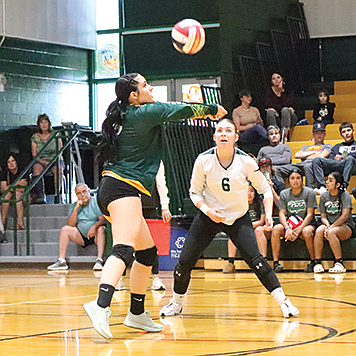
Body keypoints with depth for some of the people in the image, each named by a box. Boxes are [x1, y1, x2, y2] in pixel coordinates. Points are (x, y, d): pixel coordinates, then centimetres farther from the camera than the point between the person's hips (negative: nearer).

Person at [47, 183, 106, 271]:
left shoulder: (96, 202, -2)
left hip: (96, 236, -3)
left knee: (101, 228, -34)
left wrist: (94, 226, -35)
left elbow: (103, 219, -14)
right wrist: (76, 208, -12)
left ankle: (99, 260, -42)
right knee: (65, 229, -15)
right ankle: (61, 261, -21)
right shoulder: (73, 206, 9)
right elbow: (70, 224, -3)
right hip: (81, 237, 4)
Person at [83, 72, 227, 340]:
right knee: (124, 250, -27)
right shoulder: (145, 112, -6)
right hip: (122, 187, -10)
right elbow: (182, 110, 2)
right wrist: (213, 109, 19)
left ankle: (137, 313, 24)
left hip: (112, 188, 10)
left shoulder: (125, 115, 18)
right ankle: (101, 305, -47)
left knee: (147, 252, 17)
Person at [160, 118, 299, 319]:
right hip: (209, 217, 1)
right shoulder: (204, 160, -13)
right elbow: (195, 192, -1)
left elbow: (265, 189, -1)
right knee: (185, 261, -3)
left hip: (239, 219, -1)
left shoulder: (246, 162, -14)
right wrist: (207, 210, -18)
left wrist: (268, 214, -14)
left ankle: (283, 301, -10)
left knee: (255, 259, -20)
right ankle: (177, 303, 22)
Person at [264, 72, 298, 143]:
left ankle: (285, 135, -44)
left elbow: (287, 104, -14)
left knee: (285, 110, -31)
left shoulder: (287, 92, 4)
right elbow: (267, 106, -11)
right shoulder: (269, 92, 6)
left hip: (289, 118, -1)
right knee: (270, 111, -28)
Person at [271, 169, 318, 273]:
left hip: (306, 224, -3)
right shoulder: (284, 194, 6)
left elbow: (310, 214, -9)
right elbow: (282, 214, -1)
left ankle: (313, 261, -20)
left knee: (307, 231, -38)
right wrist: (288, 228, -22)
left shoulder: (309, 192, -3)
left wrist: (299, 229, -23)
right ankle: (275, 262, -23)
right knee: (276, 229, -28)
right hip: (289, 224, 3)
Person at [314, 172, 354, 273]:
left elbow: (345, 216, -16)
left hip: (346, 226, -4)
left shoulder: (345, 195, -7)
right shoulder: (324, 196, 7)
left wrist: (331, 227, -23)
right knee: (319, 231, -30)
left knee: (331, 232, -36)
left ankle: (339, 264, -30)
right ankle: (317, 263, -27)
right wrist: (327, 225, -15)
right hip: (330, 224, 4)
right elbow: (323, 216, 7)